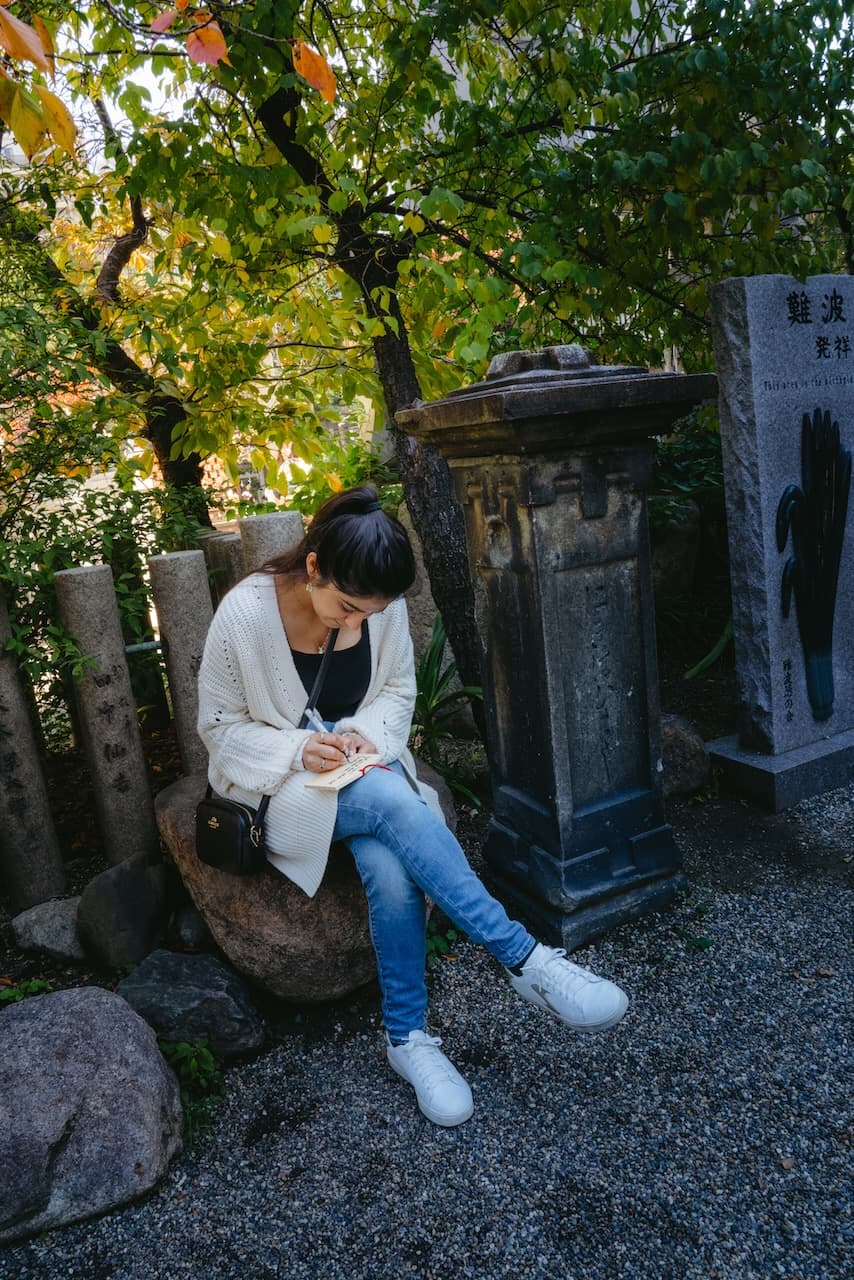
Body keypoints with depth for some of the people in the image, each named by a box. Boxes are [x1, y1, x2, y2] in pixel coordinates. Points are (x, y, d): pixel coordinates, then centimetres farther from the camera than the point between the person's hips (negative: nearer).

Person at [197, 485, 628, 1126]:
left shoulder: (383, 605, -9)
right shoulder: (245, 614, -19)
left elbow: (399, 689, 5)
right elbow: (220, 725, -9)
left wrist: (368, 733, -16)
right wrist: (299, 750, -25)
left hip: (363, 763, 3)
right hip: (279, 780, -3)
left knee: (391, 868, -29)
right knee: (392, 800, -34)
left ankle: (407, 1034, -7)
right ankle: (523, 957, -26)